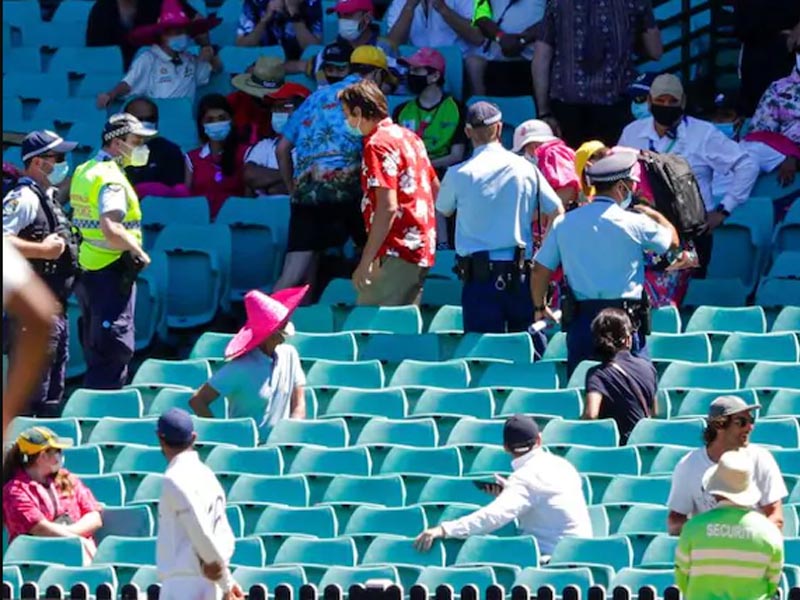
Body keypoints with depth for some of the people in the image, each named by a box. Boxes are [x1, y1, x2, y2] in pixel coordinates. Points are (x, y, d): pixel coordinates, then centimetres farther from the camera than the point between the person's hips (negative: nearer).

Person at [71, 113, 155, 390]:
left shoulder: (83, 171, 13)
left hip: (85, 270, 10)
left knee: (96, 351, 16)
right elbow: (111, 230, -30)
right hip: (110, 273, -10)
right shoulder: (112, 179, -17)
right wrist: (138, 252, -15)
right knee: (116, 349, -8)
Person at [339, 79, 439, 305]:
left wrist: (366, 261, -21)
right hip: (422, 250, 10)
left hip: (397, 252, -10)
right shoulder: (408, 136, 15)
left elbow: (388, 207, -21)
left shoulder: (378, 144, -13)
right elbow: (435, 188, 22)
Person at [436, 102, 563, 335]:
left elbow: (443, 210, 14)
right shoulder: (525, 169, 0)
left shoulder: (459, 175, -4)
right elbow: (557, 211, 5)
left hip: (479, 275, -1)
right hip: (520, 276, 2)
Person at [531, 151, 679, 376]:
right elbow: (672, 240, 12)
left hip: (579, 319, 4)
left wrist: (540, 307, 26)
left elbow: (540, 270, 9)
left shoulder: (564, 223, 5)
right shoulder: (634, 224, -6)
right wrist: (656, 215, 31)